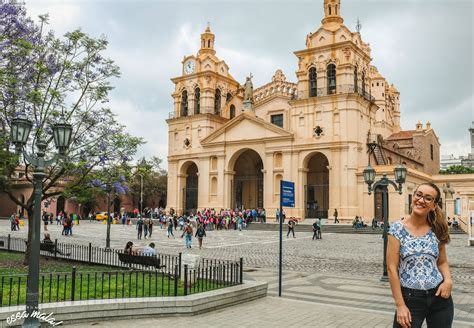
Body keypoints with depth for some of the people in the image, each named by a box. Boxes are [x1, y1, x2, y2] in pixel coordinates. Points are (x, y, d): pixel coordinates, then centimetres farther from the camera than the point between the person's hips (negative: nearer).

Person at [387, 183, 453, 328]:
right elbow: (392, 268, -10)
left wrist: (448, 280, -8)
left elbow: (442, 262, 13)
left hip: (439, 297, 3)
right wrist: (400, 305, -12)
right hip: (410, 298, -3)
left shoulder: (437, 230, 1)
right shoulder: (397, 229, -9)